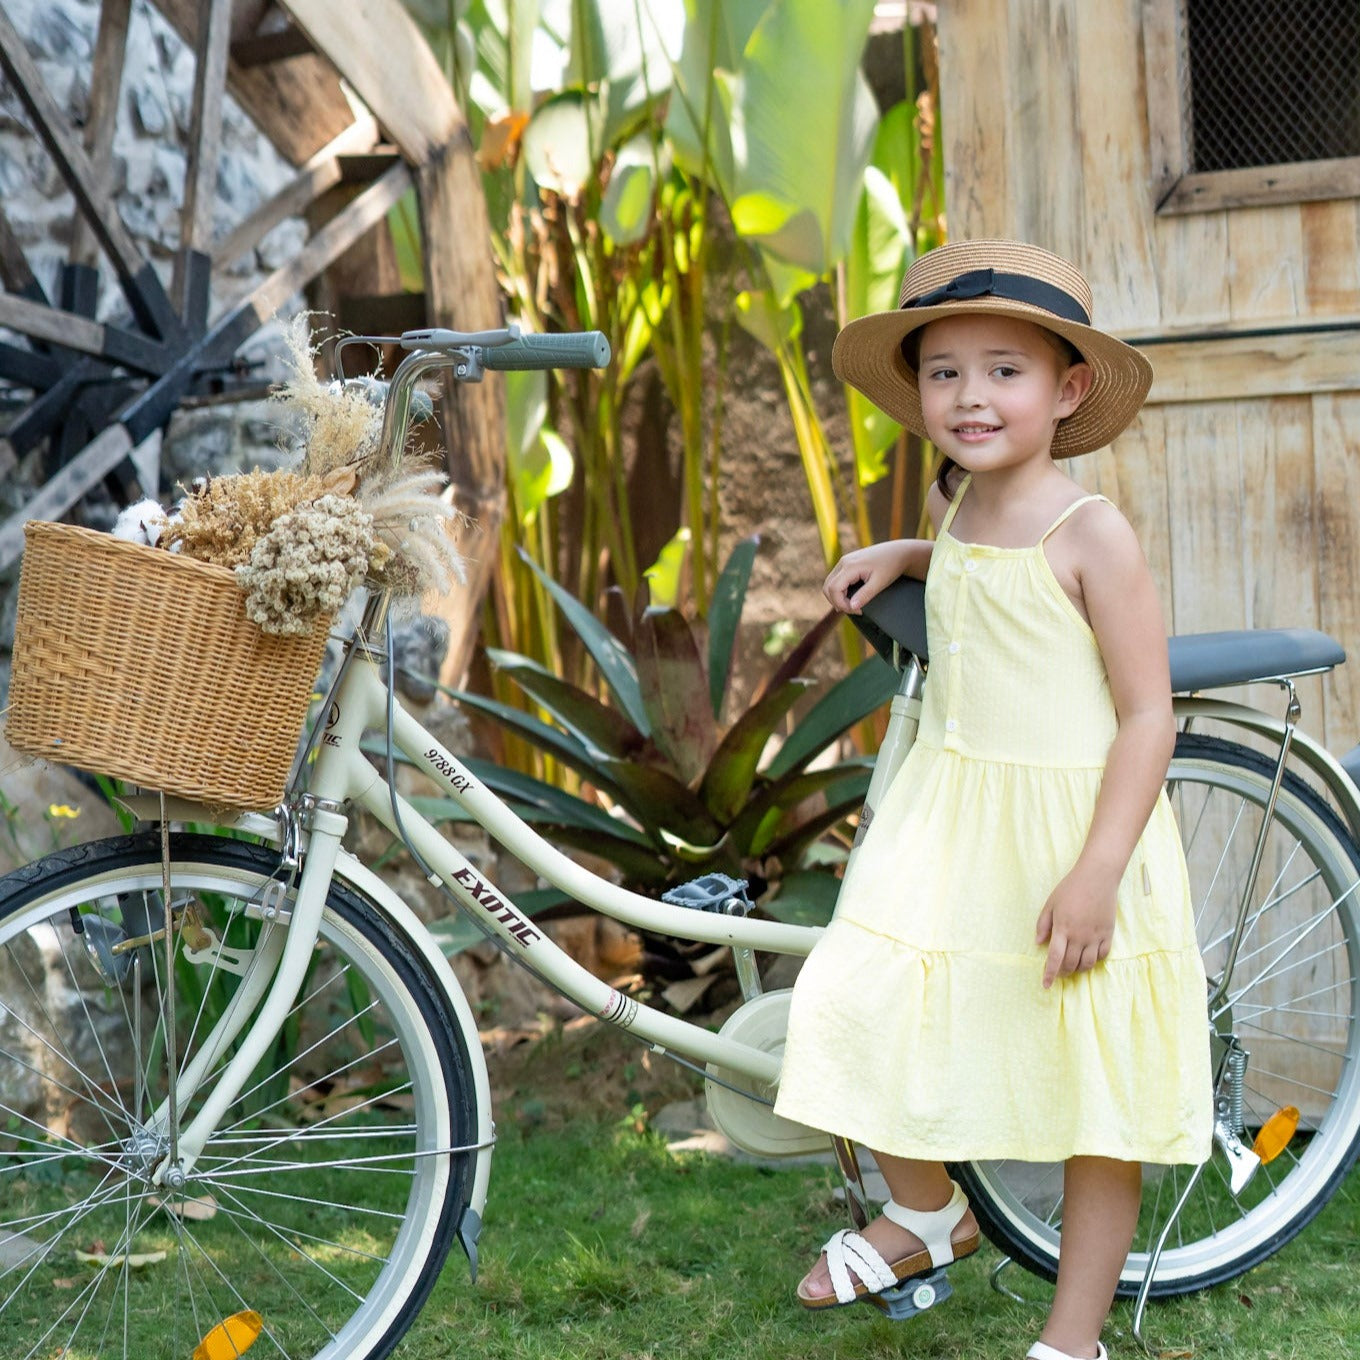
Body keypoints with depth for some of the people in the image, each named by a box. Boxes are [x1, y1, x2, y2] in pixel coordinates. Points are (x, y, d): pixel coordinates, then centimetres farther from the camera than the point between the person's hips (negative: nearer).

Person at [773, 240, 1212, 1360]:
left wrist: (1097, 870, -24)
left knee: (1095, 1090, 6)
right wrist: (896, 555, 16)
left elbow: (1148, 716, -16)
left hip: (1074, 832, -6)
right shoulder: (953, 511, 6)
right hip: (947, 816, 6)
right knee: (862, 1011, 0)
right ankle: (927, 1213, 30)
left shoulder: (1093, 533, -14)